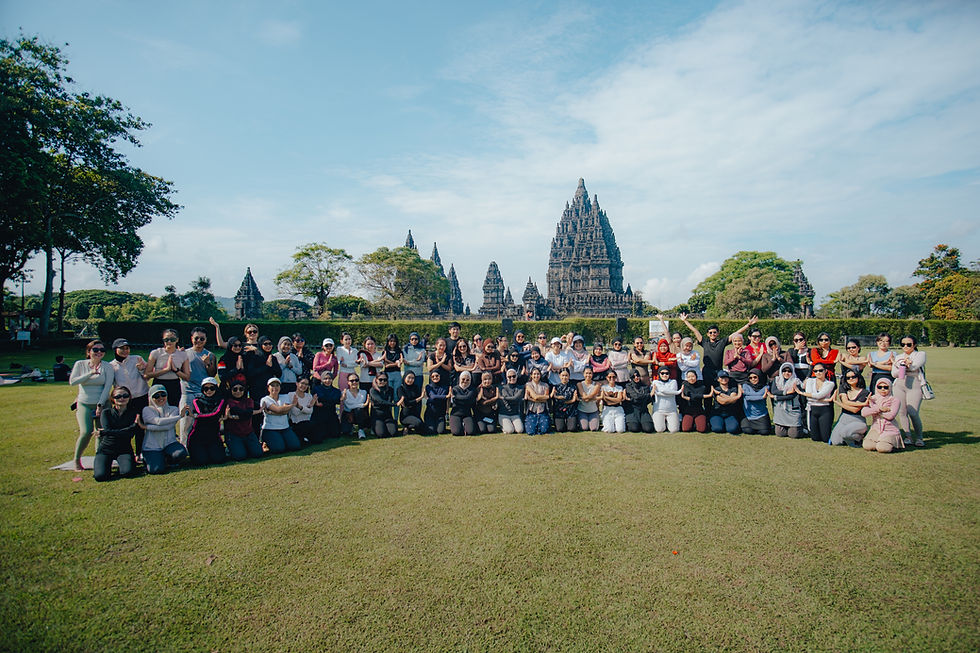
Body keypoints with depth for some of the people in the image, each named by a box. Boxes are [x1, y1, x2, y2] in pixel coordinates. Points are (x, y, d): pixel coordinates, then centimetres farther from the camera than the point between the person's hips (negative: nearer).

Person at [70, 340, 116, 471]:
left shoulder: (107, 367, 2)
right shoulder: (80, 364, 5)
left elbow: (107, 387, -5)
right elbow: (72, 381, -8)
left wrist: (100, 405, -13)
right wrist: (90, 373, -18)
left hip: (102, 404, 1)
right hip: (84, 404, 0)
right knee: (86, 432, -16)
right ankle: (76, 460, 4)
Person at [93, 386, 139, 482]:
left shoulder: (134, 413, 0)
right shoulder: (106, 413, 0)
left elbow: (130, 434, -11)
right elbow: (108, 430, -14)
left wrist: (103, 432, -17)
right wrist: (133, 426, -22)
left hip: (124, 449, -1)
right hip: (105, 448, 1)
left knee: (127, 472, -28)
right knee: (100, 476, -22)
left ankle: (122, 463, 8)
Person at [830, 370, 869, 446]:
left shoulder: (864, 392, -5)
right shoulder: (843, 390, 9)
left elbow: (855, 409, -16)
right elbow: (845, 402, -11)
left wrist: (838, 402, -12)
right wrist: (863, 404, -19)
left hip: (858, 421, -4)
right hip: (843, 419, 4)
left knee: (844, 432, -33)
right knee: (835, 441, -13)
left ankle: (859, 438, 2)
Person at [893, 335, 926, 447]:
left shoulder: (920, 354, 10)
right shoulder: (898, 357, 21)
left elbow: (914, 366, -9)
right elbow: (894, 373, 8)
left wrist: (902, 366, 0)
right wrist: (906, 366, -5)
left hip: (915, 385, -4)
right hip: (899, 385, 4)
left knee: (913, 413, -13)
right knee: (902, 412, -2)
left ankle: (919, 437, 3)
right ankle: (907, 436, 8)